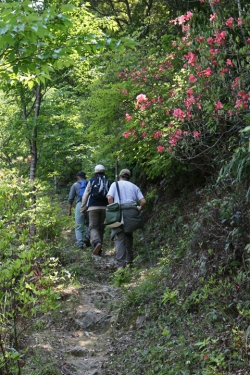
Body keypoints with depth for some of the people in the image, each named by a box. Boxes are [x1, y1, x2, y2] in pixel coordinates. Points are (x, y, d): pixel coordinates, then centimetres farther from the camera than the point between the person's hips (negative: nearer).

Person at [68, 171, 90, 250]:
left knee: (79, 227, 1)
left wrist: (69, 210, 11)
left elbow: (70, 199, 8)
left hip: (80, 204, -2)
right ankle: (87, 237, -1)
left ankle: (80, 244, -8)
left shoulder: (75, 185, 14)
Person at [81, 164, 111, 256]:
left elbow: (85, 195, 3)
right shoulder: (108, 182, 10)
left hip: (93, 207, -2)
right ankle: (98, 250, 13)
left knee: (93, 227, -2)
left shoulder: (91, 181, 7)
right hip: (105, 207, 2)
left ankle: (97, 243, -31)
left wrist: (83, 209, 8)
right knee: (101, 228, 10)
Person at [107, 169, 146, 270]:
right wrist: (139, 208, 21)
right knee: (129, 236, 18)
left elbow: (110, 198, -7)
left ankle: (121, 264, -12)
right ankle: (129, 260, 22)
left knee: (120, 238, -4)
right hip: (132, 213, 3)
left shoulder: (115, 184, 10)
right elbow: (143, 201, 4)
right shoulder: (134, 186, 16)